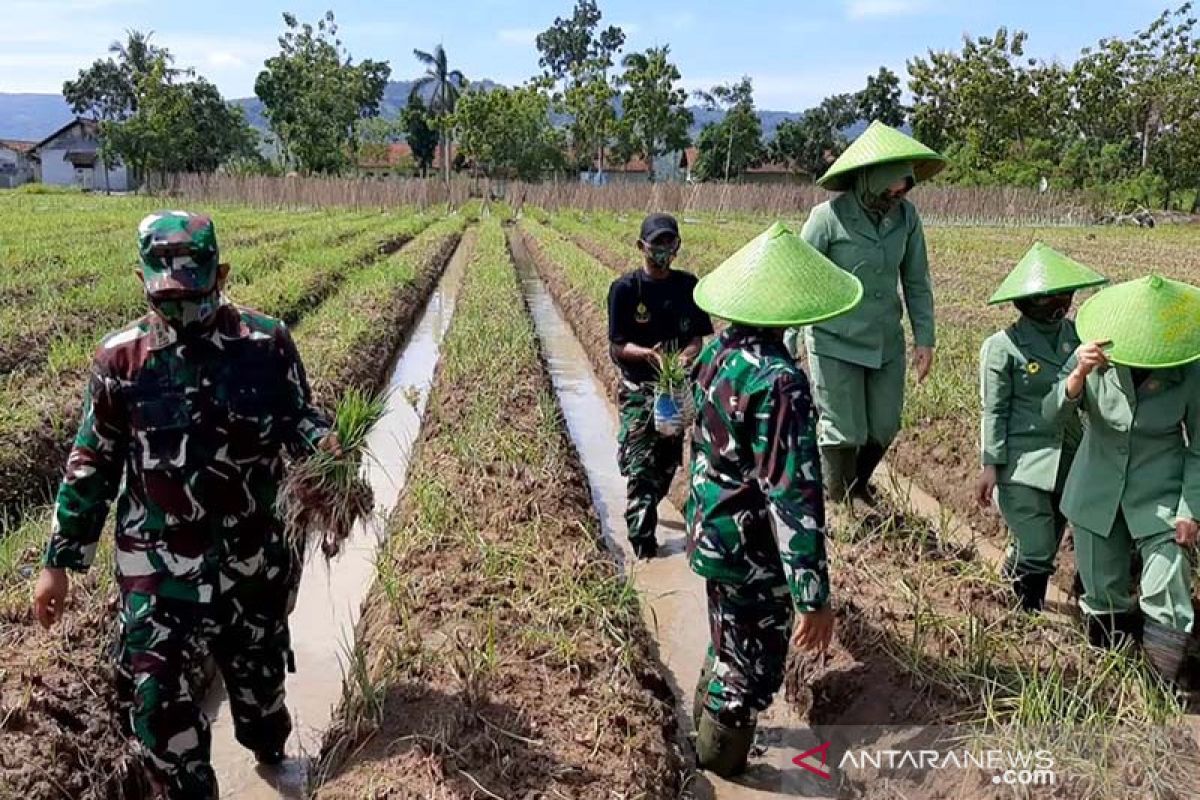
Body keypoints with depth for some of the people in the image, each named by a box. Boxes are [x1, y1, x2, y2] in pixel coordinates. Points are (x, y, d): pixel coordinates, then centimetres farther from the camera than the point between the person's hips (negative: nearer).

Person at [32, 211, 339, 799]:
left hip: (252, 549, 1)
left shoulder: (266, 341, -9)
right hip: (159, 558, -1)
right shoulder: (121, 359, -8)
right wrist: (59, 561, 4)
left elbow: (297, 416, 4)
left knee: (258, 665, 19)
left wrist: (321, 440, -21)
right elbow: (91, 465, 1)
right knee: (157, 690, -3)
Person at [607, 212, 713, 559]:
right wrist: (649, 354, -28)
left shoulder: (688, 285, 2)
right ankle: (642, 538, 0)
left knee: (668, 459, 15)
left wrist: (686, 356, -19)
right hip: (638, 388, -4)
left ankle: (644, 511, 39)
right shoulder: (625, 288, -9)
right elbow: (617, 347, -10)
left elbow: (697, 338, 3)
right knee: (640, 463, -8)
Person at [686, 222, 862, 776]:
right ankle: (722, 758, 35)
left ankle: (708, 724, 52)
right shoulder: (780, 380, -28)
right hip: (754, 550, -8)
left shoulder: (717, 352, -3)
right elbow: (793, 495, -30)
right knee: (752, 662, 15)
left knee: (729, 643, 30)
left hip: (713, 532, 8)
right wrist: (813, 595, -26)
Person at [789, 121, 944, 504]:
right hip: (835, 344, -5)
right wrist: (786, 348, -10)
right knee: (844, 433, 3)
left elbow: (916, 281, 8)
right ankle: (838, 504, 27)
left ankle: (859, 486, 43)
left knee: (884, 428, 15)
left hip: (887, 343, 5)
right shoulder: (829, 217, -16)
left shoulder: (906, 216, -2)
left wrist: (924, 338, 3)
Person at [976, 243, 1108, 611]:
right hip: (1022, 465, -5)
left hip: (1068, 461, 5)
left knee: (1045, 551, 15)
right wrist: (990, 465, -10)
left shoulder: (1077, 335, 5)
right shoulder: (1003, 347, -9)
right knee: (1037, 553, -6)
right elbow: (994, 411, -8)